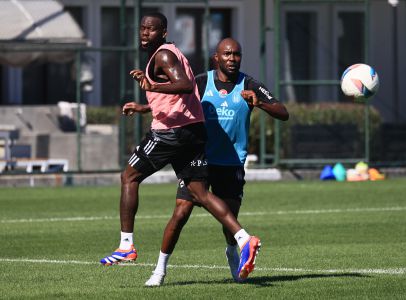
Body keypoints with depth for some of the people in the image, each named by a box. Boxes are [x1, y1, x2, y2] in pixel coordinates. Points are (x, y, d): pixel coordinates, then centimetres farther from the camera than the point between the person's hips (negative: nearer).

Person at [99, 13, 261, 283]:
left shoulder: (163, 56, -9)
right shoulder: (170, 54, 22)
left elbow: (186, 86, -26)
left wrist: (152, 87, -34)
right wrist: (144, 108, 40)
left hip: (170, 130, -9)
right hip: (194, 129, 9)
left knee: (129, 177, 6)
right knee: (200, 192, 4)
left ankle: (126, 246, 5)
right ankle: (244, 239, -12)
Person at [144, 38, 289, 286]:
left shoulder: (249, 86, -3)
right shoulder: (201, 83, -1)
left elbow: (283, 114, -8)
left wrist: (259, 103, -25)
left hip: (232, 163, 0)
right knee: (181, 213, -11)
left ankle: (233, 253, 33)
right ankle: (160, 269, 3)